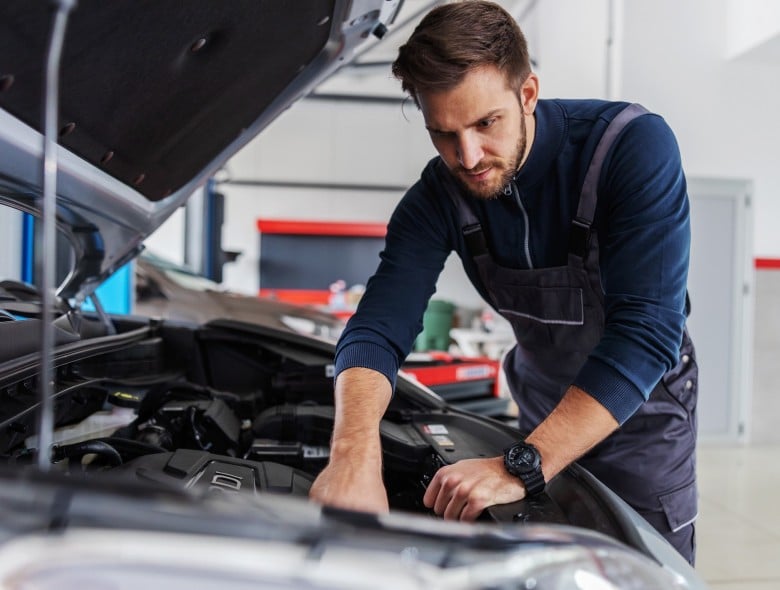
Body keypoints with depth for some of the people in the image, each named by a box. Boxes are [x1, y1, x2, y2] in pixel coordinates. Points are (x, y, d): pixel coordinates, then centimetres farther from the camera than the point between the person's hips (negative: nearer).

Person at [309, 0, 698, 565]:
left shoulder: (635, 145, -30)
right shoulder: (438, 198, -18)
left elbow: (646, 331, -38)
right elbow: (377, 329, -26)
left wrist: (522, 466, -46)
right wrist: (355, 455, -47)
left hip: (641, 408, -3)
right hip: (543, 403, 3)